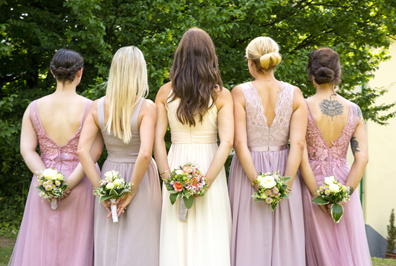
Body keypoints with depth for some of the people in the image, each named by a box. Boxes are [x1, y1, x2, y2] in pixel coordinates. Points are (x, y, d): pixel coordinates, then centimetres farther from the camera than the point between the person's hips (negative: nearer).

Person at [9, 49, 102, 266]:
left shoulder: (34, 108, 1)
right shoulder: (90, 108, -8)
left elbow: (26, 150, -5)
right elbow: (93, 153, -15)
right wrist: (71, 182, -16)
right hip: (81, 185, -2)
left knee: (41, 248, 11)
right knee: (77, 248, 5)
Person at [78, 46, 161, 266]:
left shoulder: (97, 107, -2)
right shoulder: (147, 108, -14)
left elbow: (83, 151, -7)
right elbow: (145, 154, -23)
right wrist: (130, 192, -14)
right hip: (140, 181, -4)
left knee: (109, 248, 12)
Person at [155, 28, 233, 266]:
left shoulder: (165, 92, 2)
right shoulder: (221, 95, -3)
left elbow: (157, 138, -4)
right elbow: (226, 142, -12)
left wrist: (167, 175, -5)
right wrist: (206, 181, -14)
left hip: (177, 163, 2)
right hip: (209, 165, -2)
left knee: (176, 239, 8)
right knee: (210, 239, 4)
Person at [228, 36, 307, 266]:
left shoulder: (240, 93, -6)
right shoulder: (294, 94, -1)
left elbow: (240, 143, -13)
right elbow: (298, 144, -9)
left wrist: (257, 183, -13)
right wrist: (285, 184, -11)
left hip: (248, 172, -1)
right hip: (284, 171, 2)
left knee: (251, 242, 5)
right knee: (285, 240, 9)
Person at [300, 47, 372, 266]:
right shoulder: (353, 110, -1)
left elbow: (302, 157, -14)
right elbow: (362, 158, -7)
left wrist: (318, 196, -11)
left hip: (312, 184, -2)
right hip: (344, 185, 2)